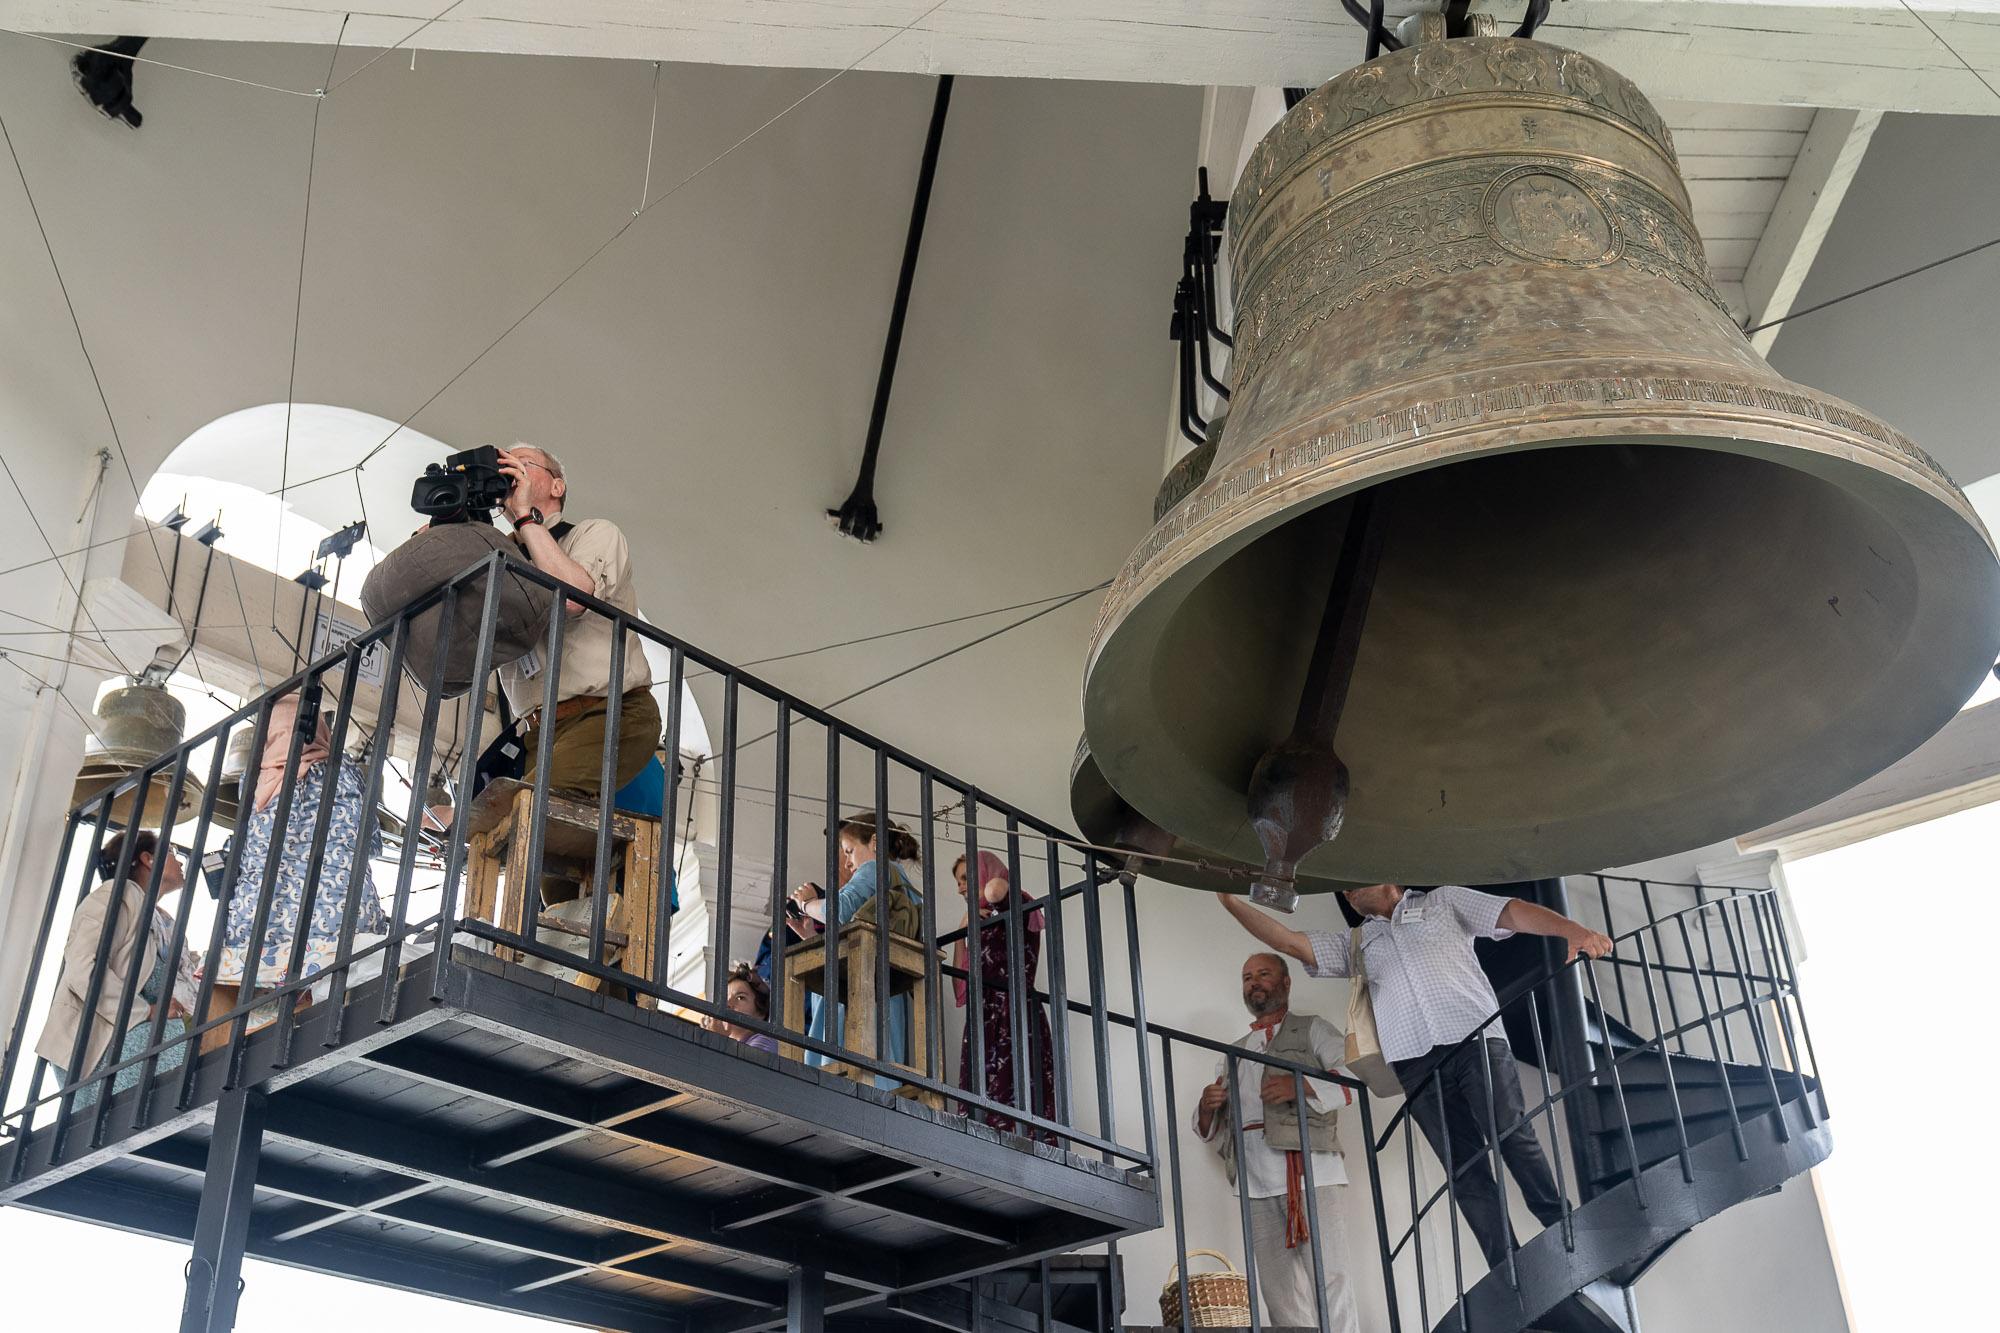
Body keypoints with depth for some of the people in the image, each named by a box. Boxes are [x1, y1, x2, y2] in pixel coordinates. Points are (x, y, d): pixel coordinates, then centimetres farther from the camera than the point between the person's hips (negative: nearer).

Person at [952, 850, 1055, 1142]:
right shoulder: (985, 928, 28)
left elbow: (995, 890, -18)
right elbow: (961, 989, 20)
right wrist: (962, 935, 17)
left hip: (1016, 1018, -7)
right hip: (984, 1025, 7)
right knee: (985, 1118, -7)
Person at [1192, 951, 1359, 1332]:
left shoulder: (1312, 1030, 15)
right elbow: (1213, 1131, 25)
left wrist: (1302, 1086, -15)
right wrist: (1207, 1110, 2)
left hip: (1306, 1167, -5)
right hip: (1255, 1178, 5)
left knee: (1328, 1281, -14)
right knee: (1278, 1291, 0)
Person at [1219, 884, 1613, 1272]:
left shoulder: (1443, 901, 20)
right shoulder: (1354, 943, 28)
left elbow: (1514, 913, 7)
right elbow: (1289, 941, 20)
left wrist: (1573, 930, -10)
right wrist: (1232, 902, 11)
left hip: (1476, 1038, -2)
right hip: (1414, 1061, 3)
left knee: (1515, 1139, -14)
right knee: (1465, 1169, -6)